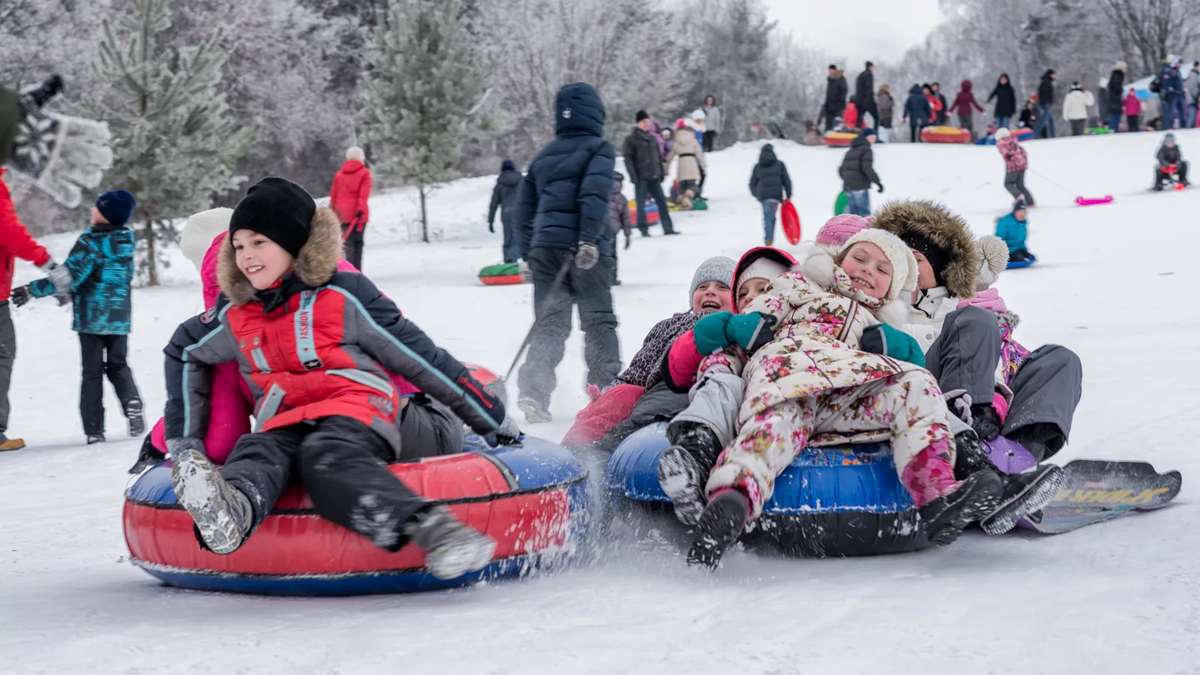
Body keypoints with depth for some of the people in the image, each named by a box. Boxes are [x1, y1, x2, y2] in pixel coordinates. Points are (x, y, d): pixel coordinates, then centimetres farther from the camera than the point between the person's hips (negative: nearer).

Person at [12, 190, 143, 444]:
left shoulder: (90, 242, -14)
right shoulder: (127, 241, 3)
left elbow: (70, 277, -20)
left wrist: (32, 290, -15)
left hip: (91, 318, -4)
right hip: (120, 318, 4)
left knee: (92, 372, 3)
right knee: (118, 366, 16)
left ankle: (94, 428, -1)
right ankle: (131, 400, -12)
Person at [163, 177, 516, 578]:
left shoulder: (342, 296, -1)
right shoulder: (235, 314, 13)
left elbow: (418, 356, 3)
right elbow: (184, 353, 32)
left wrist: (492, 421, 8)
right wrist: (183, 439, 25)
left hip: (356, 417, -4)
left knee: (327, 457, -38)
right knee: (256, 455, -30)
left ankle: (432, 529, -61)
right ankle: (228, 516, -66)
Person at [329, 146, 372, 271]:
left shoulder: (339, 173, 12)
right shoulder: (365, 173, 0)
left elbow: (333, 194, 12)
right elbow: (364, 194, -11)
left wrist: (332, 211, 17)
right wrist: (361, 209, -15)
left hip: (342, 214, 3)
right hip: (357, 213, -3)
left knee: (348, 243, 4)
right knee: (357, 243, 1)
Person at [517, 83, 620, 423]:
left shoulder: (544, 155, 21)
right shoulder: (599, 148, 3)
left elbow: (525, 208, 22)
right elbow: (594, 193, -14)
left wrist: (527, 254, 27)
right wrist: (589, 239, -19)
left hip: (544, 245, 4)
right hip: (584, 249, -4)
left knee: (549, 322, 2)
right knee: (598, 320, 7)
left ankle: (534, 391, -17)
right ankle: (606, 389, 6)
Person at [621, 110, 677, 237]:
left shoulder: (653, 138, 15)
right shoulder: (631, 139, -2)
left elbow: (659, 157, 21)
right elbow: (628, 158, -7)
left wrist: (661, 173, 15)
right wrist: (633, 175, -15)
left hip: (654, 176, 5)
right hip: (641, 177, -5)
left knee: (661, 200, 2)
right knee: (641, 203, -3)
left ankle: (668, 227, 5)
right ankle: (643, 229, 3)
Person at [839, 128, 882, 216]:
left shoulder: (850, 151, 21)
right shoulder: (866, 149, -4)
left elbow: (841, 170, 21)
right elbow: (867, 168, -18)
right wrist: (878, 182, -16)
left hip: (848, 186, 8)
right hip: (860, 187, -8)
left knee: (854, 213, 8)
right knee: (865, 214, -9)